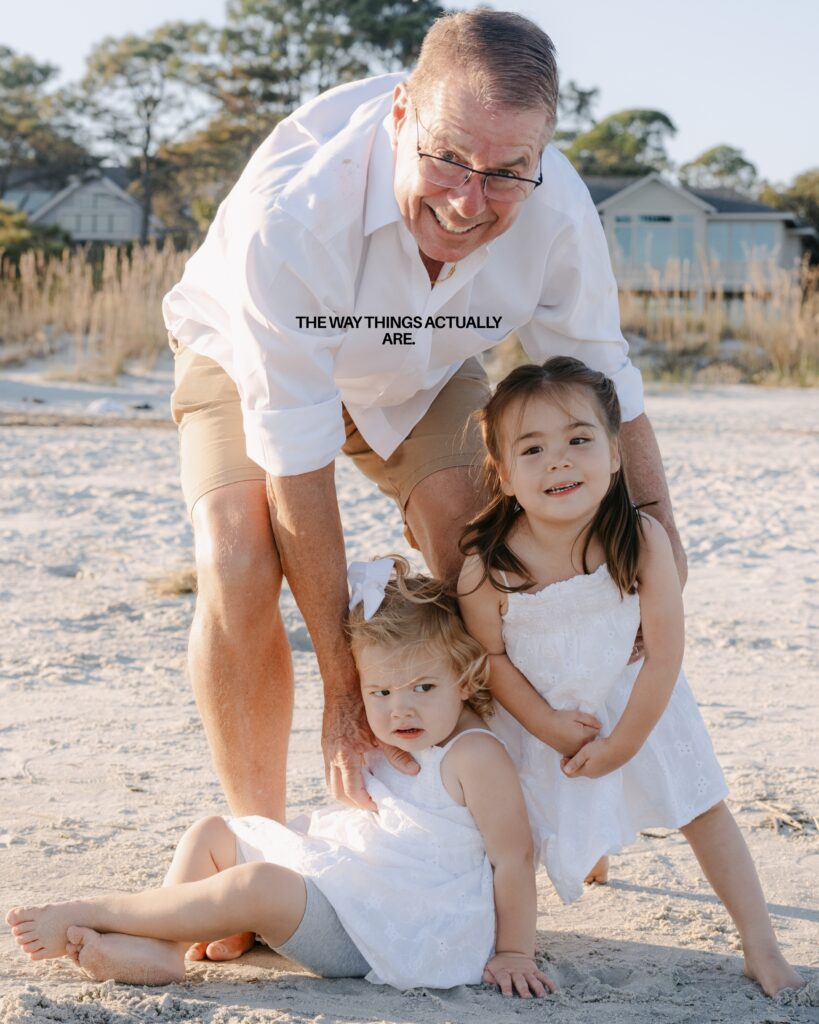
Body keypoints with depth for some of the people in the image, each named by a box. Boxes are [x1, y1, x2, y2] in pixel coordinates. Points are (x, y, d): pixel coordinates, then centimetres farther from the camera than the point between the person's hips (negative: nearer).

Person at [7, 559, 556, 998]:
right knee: (210, 835, 10)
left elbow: (514, 858, -14)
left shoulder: (475, 755, -16)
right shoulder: (387, 747, 10)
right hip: (345, 884, 10)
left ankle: (91, 912, -18)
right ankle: (159, 948, -14)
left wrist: (513, 952, -12)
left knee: (256, 887, -30)